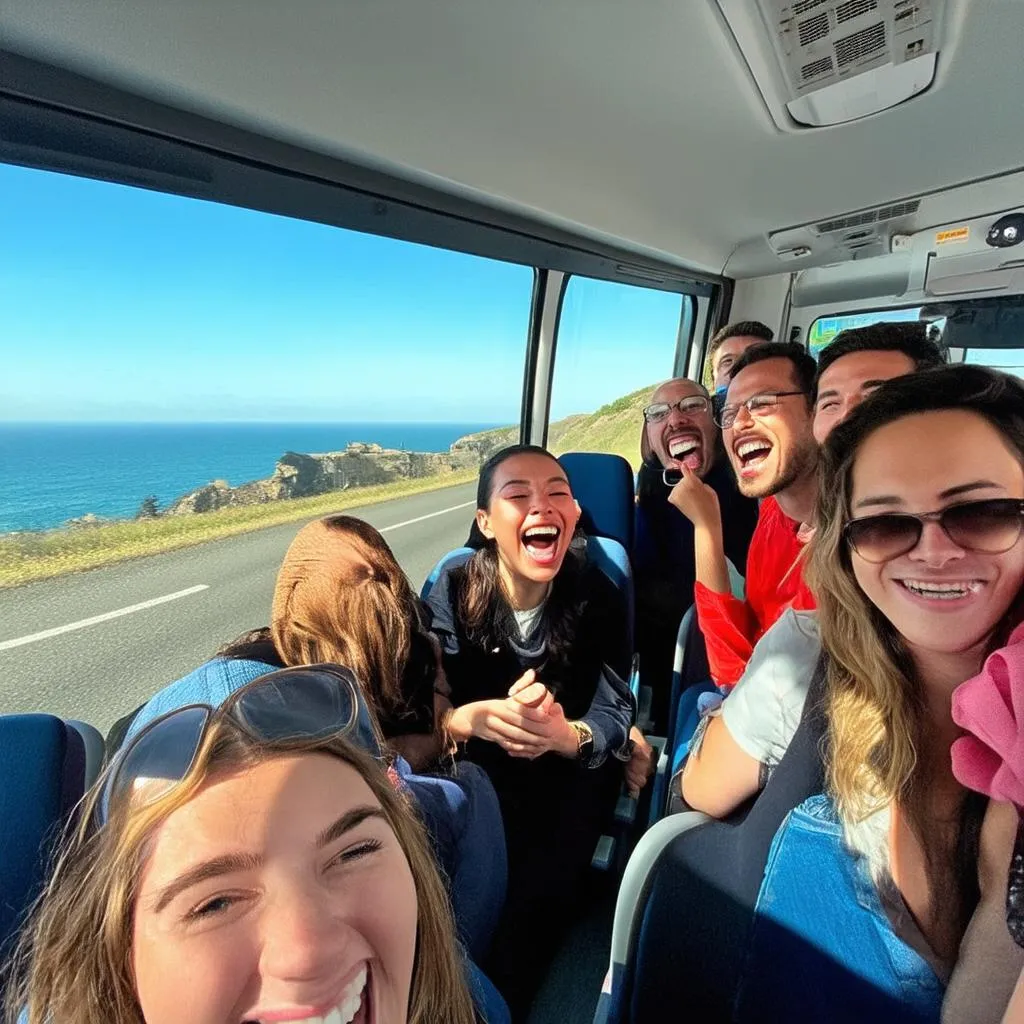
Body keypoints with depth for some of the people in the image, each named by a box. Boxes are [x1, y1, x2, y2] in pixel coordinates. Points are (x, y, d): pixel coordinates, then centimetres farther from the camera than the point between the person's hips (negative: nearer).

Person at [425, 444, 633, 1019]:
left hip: (571, 776, 0)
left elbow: (615, 718, -17)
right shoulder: (454, 592, -16)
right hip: (477, 771, 1)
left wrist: (563, 735, -40)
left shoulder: (599, 598, -15)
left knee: (538, 897, -20)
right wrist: (475, 718, -40)